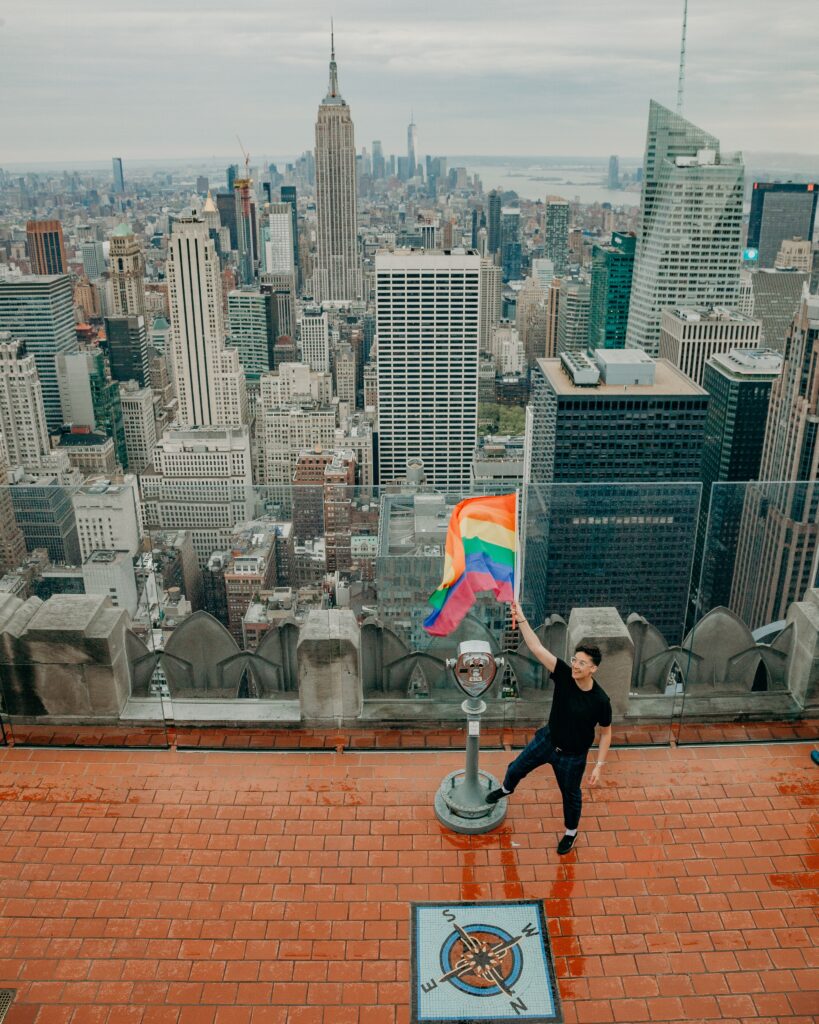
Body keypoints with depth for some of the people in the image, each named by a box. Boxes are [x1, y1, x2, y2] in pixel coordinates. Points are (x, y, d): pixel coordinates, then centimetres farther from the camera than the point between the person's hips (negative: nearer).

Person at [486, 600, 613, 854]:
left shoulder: (600, 700, -29)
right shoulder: (564, 675, -24)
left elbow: (606, 733, -13)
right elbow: (537, 648, -32)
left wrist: (599, 765, -13)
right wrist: (521, 619, -42)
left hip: (573, 756, -3)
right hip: (547, 740, 4)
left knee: (571, 795, 20)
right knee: (515, 769, 23)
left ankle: (571, 832, 51)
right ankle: (506, 789, 60)